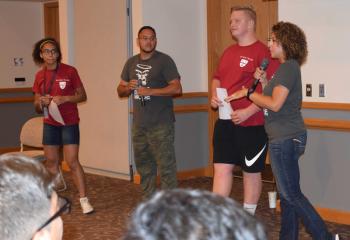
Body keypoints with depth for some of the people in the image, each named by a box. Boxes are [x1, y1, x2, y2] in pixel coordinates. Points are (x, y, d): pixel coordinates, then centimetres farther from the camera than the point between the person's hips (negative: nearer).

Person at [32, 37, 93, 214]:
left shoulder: (70, 71, -7)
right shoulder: (39, 76, 4)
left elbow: (82, 96, -3)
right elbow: (37, 107, 10)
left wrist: (64, 99, -19)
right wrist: (41, 102, -13)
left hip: (69, 123, -4)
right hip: (50, 124, 4)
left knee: (72, 161, -9)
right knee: (51, 161, 9)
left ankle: (84, 199, -3)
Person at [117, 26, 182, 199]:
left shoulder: (164, 61, -4)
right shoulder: (131, 63, 14)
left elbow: (177, 88, -12)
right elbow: (120, 91, 19)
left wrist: (150, 91, -19)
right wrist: (128, 87, -4)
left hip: (161, 125, -6)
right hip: (139, 124, 6)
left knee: (166, 165, -7)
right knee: (143, 164, 13)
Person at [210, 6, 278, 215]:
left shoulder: (263, 52, -12)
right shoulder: (229, 52, 13)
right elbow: (217, 78, 26)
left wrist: (248, 112, -22)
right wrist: (214, 96, 5)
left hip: (252, 124, -7)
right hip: (225, 122, 7)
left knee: (251, 171, 7)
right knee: (222, 168, 5)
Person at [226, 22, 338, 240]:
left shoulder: (288, 67, -15)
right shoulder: (288, 67, 16)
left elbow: (274, 104, -22)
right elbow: (271, 99, 13)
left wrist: (248, 93, -12)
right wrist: (260, 79, 2)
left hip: (286, 139, -10)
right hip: (287, 137, 10)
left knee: (291, 193, -5)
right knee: (288, 192, 13)